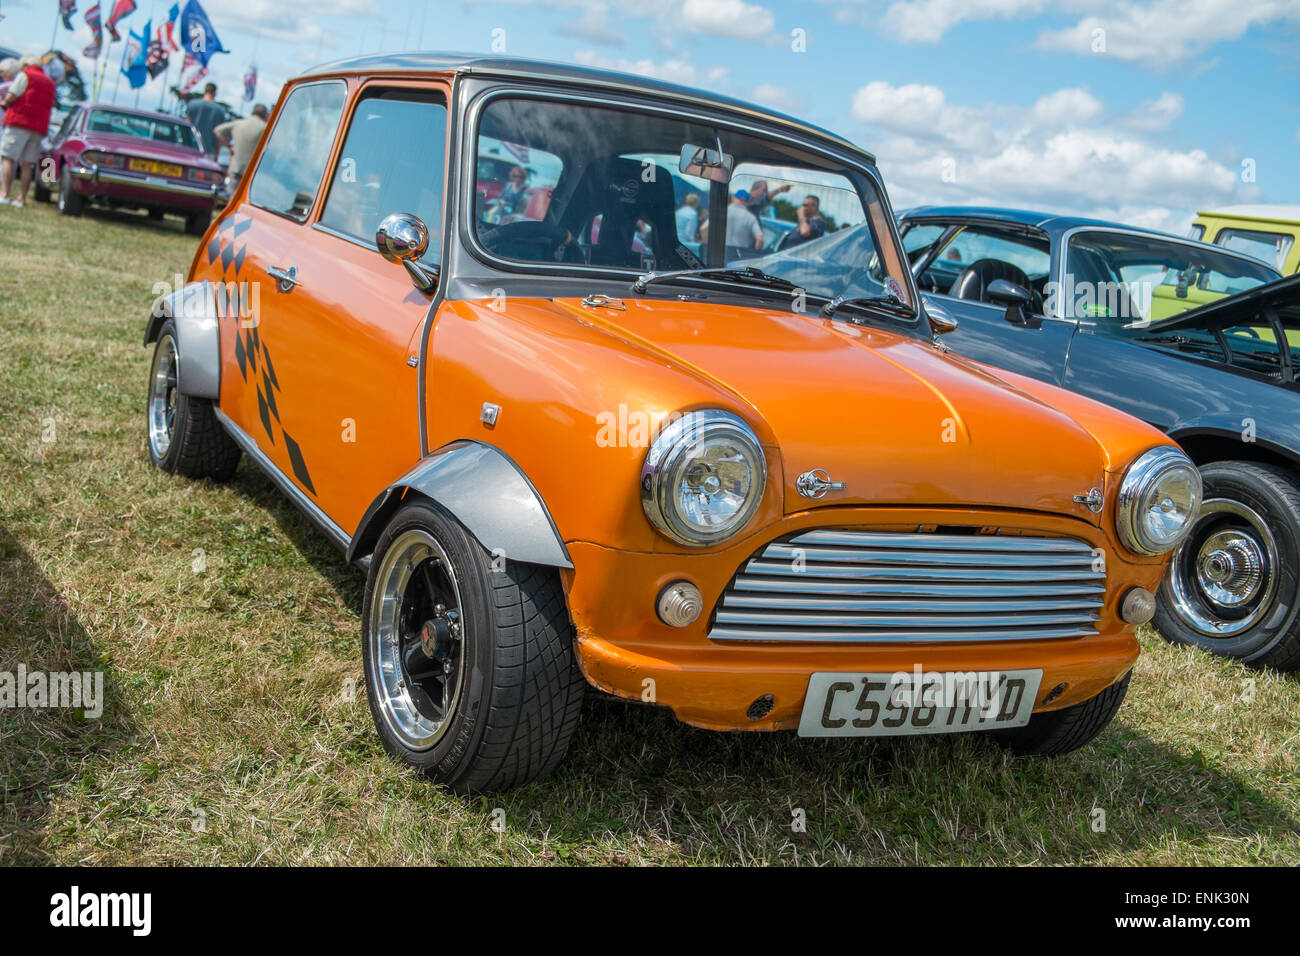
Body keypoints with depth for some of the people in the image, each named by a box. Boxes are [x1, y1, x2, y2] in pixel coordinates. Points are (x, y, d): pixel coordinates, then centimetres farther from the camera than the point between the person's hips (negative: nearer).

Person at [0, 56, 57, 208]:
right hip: (39, 128, 6)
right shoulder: (49, 82, 21)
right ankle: (22, 198, 1)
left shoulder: (25, 75, 1)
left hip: (19, 122, -6)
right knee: (27, 163, 5)